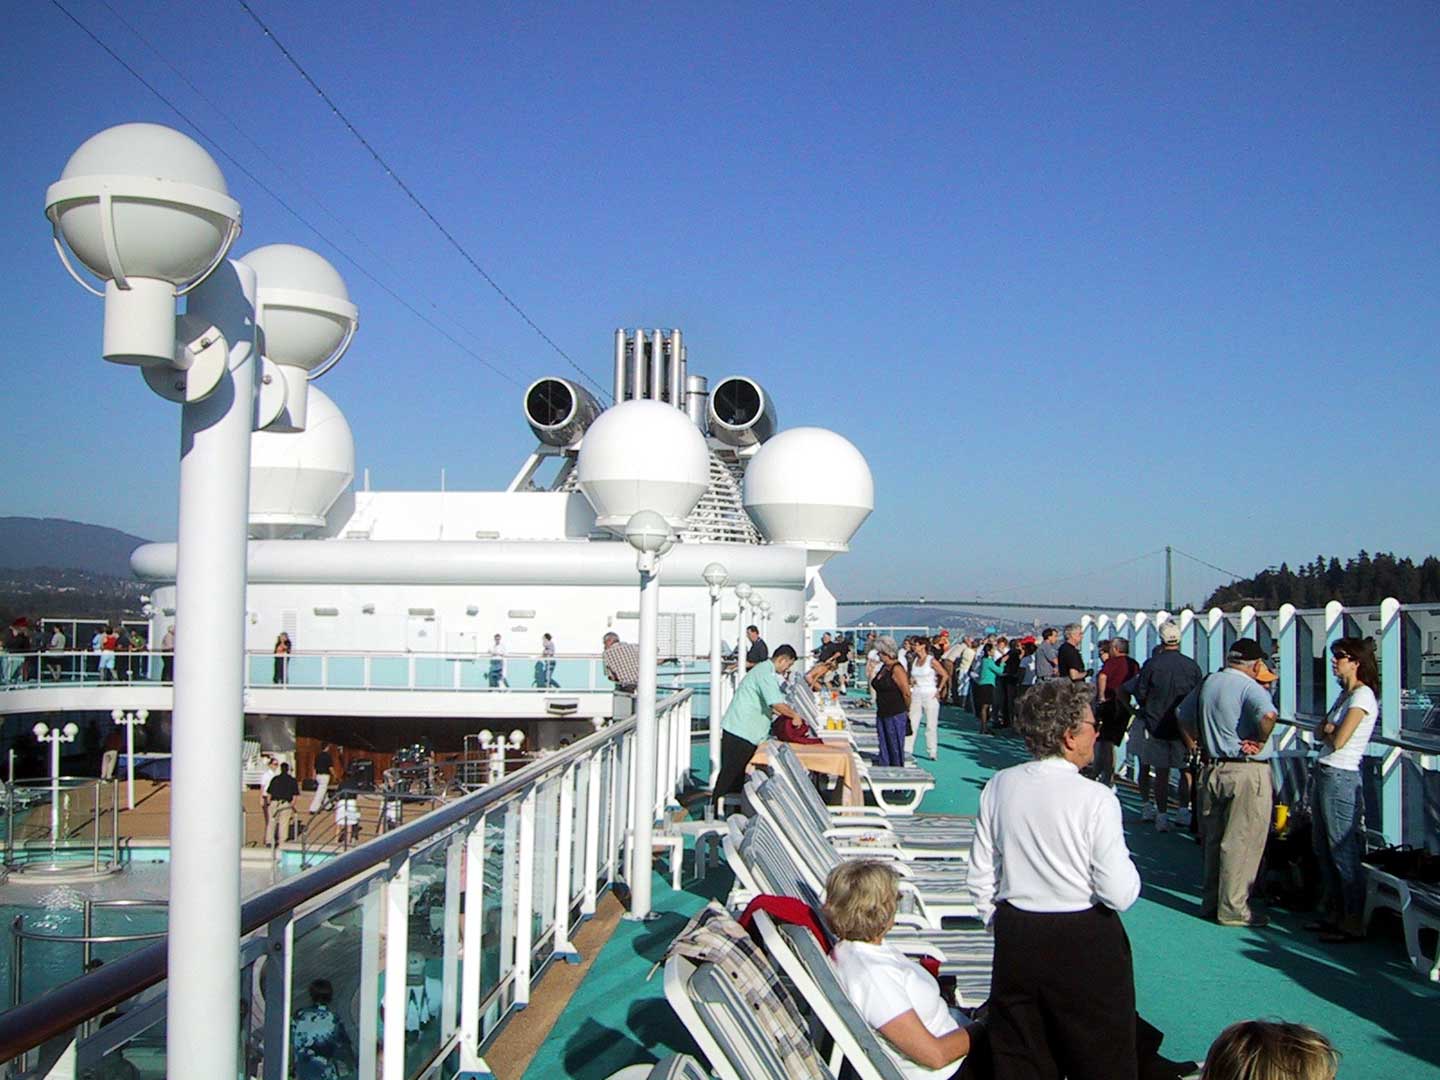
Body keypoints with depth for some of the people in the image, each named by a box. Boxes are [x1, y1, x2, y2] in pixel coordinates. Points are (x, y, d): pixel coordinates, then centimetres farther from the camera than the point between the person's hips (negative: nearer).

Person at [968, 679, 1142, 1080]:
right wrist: (1127, 865, 4)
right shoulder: (1095, 798, -17)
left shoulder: (999, 786, -2)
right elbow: (1120, 894, -16)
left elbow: (981, 876, 5)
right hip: (1085, 943, -5)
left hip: (1015, 938, 5)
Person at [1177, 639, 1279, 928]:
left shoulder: (1208, 683, 9)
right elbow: (1268, 714, -34)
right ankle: (1233, 910, 4)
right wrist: (1261, 742, -18)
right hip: (1248, 772, -7)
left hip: (1213, 770, 7)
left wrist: (1195, 746, 22)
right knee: (1242, 842, 0)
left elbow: (1183, 714, 21)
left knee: (1214, 839, 16)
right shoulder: (1249, 687, -14)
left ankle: (1211, 902, 25)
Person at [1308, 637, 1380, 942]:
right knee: (1324, 849, 14)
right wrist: (1328, 729, -7)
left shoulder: (1362, 696, -13)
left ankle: (1354, 924, -1)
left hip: (1340, 778, -10)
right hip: (1326, 774, 10)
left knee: (1344, 853, -6)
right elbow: (1323, 732, 13)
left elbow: (1338, 741, -19)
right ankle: (1334, 914, 23)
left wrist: (1329, 731, 1)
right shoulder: (1345, 694, 16)